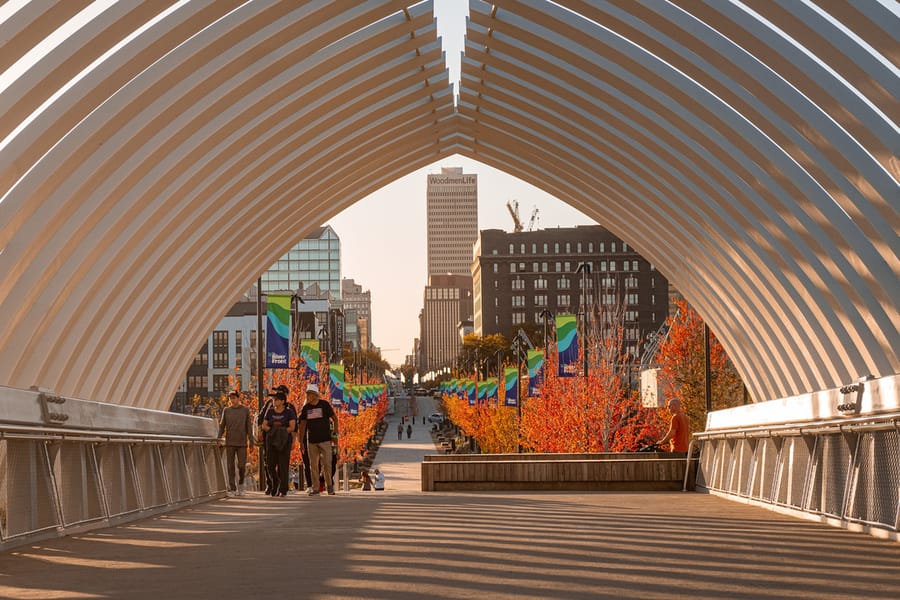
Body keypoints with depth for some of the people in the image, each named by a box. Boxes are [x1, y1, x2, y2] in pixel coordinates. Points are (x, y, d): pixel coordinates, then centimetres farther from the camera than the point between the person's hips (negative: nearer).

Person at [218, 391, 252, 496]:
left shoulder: (245, 410, 2)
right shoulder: (226, 410, 5)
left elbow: (249, 426, 1)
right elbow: (222, 426, 7)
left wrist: (250, 441, -4)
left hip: (242, 443, -1)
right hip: (230, 443, 1)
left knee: (242, 466, -4)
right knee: (230, 466, -1)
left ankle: (240, 484, 20)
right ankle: (232, 489, 3)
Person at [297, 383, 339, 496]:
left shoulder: (325, 405, -3)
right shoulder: (306, 408, 6)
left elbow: (335, 418, 6)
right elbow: (303, 424, 12)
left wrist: (335, 433, 2)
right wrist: (301, 440, 10)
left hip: (325, 440, -3)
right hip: (311, 441, 3)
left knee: (326, 464, -6)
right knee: (313, 465, 3)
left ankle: (330, 486, 7)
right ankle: (315, 488, 9)